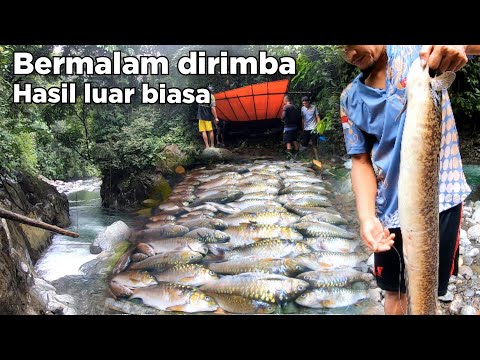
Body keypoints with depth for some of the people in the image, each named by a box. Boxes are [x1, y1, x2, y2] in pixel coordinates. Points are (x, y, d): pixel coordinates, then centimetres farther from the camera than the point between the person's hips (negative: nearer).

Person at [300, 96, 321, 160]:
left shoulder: (314, 107, -4)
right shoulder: (302, 109, 3)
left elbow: (317, 117, 0)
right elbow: (302, 119, 9)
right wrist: (302, 128, 7)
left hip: (313, 128, -3)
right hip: (306, 129, 3)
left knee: (314, 145, -3)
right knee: (304, 144, 3)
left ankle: (317, 158, 2)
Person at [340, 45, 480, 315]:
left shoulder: (417, 49, -4)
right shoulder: (351, 99, 3)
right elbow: (361, 161, 0)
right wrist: (367, 217, -15)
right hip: (389, 210, 3)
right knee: (395, 291, 17)